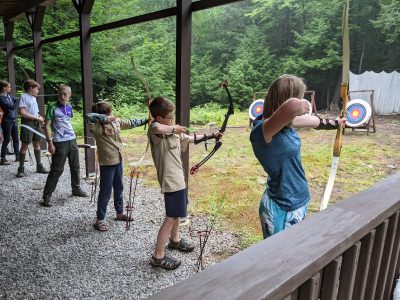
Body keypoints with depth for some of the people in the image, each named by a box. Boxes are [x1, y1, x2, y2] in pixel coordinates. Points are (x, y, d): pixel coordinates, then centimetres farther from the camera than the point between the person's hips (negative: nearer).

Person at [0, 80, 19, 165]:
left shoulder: (9, 96, 9)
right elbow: (12, 107, -22)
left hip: (14, 120, 7)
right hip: (7, 121, -7)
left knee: (16, 139, 11)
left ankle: (17, 156, 20)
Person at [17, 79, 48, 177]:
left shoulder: (34, 97, 13)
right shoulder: (24, 96, -9)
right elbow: (22, 113, -18)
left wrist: (39, 118, 3)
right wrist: (37, 118, -16)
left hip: (36, 123, 7)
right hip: (27, 123, -7)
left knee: (37, 144, 11)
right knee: (25, 145, -3)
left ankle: (39, 166, 19)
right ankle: (21, 168, 7)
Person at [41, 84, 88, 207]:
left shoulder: (69, 107, 8)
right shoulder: (52, 107, -10)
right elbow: (47, 126, -11)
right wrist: (50, 143, -17)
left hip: (72, 140, 6)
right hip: (60, 142, -6)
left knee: (75, 167, 15)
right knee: (57, 170, -4)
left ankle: (76, 189, 32)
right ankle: (47, 196, 7)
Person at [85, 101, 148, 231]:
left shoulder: (116, 121, 3)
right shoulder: (96, 126, -17)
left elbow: (131, 123, 14)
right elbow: (88, 116, -35)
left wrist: (146, 120, 16)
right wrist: (105, 118, -27)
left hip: (118, 160, 7)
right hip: (107, 163, -7)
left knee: (119, 188, 20)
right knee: (105, 192, 2)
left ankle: (120, 213, 37)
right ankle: (99, 220, 16)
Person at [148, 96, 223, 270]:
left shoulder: (172, 130, 6)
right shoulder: (155, 130, -20)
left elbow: (191, 139, 20)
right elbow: (157, 129, -47)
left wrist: (211, 136, 21)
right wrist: (173, 128, -29)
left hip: (178, 177, 10)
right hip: (170, 180, -10)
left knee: (177, 212, 25)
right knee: (171, 217, -3)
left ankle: (174, 240, 47)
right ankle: (158, 256, 9)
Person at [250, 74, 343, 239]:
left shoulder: (285, 124, -1)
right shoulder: (262, 131, -29)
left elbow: (313, 120, 20)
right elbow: (292, 106, -48)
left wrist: (335, 123, 39)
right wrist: (304, 106, -24)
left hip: (298, 201, 9)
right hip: (281, 209, -9)